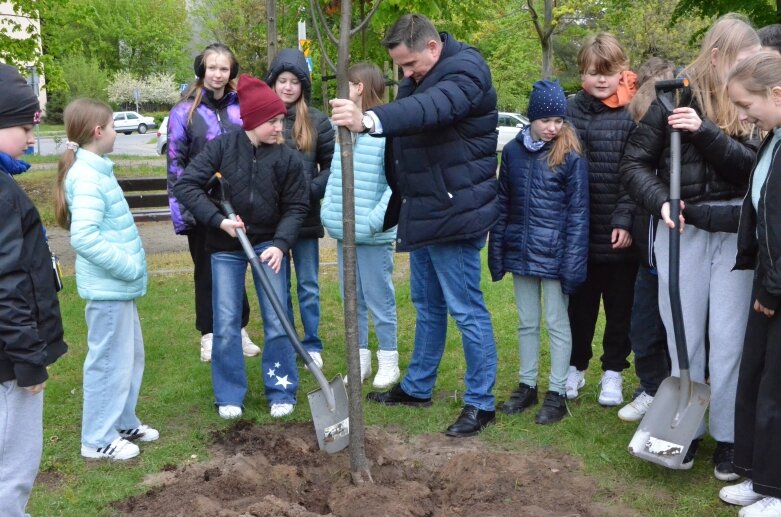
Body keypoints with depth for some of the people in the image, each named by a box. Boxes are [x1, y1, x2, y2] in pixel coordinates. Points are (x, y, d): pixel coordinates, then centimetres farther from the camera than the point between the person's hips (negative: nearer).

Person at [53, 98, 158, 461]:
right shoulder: (87, 177, -19)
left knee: (131, 355, 19)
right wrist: (130, 266, -21)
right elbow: (84, 237, -28)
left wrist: (131, 265, 13)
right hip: (108, 287, -10)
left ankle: (123, 422, 34)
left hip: (119, 285, 10)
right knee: (110, 361, 1)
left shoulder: (97, 170, 11)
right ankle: (98, 440, 15)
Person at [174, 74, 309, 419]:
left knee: (277, 322, 1)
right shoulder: (222, 147, -10)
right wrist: (218, 220, -19)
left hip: (269, 244, 0)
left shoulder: (287, 158, -8)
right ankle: (229, 396, 17)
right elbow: (186, 186, -11)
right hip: (226, 247, 0)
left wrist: (280, 244, -17)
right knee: (226, 325, 2)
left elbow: (296, 207, -3)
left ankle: (281, 392, 16)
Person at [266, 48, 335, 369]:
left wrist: (311, 190, -12)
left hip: (305, 217, -1)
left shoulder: (317, 121, -2)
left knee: (308, 285, 10)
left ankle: (312, 346, 23)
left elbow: (332, 166, 1)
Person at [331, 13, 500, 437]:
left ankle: (480, 402, 10)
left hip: (455, 212, -9)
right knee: (427, 304, 18)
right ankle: (417, 387, 31)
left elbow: (432, 108, -38)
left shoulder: (465, 68, -16)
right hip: (423, 212, 9)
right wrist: (391, 208, 10)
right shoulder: (418, 74, 12)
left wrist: (370, 120, -54)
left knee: (465, 309, -2)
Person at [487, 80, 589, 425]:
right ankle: (527, 386, 28)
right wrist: (496, 253, 5)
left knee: (557, 323, 7)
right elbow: (503, 205, 7)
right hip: (521, 251, 4)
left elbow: (578, 213, -9)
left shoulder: (571, 157, -8)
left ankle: (557, 393, 17)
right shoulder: (513, 151, 3)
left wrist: (573, 262, -14)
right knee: (526, 322, 15)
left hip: (553, 254, -4)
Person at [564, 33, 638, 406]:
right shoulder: (569, 112, 2)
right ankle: (576, 366, 31)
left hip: (619, 233, -2)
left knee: (620, 308, 11)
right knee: (579, 305, 14)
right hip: (579, 232, 2)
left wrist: (625, 220, -15)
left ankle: (613, 371, 27)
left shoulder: (633, 114, -5)